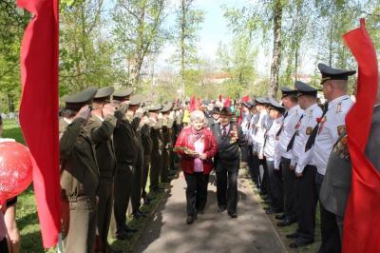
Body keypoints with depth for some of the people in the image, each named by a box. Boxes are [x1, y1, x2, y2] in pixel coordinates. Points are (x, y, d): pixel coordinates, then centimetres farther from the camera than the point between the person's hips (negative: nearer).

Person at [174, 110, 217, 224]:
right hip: (190, 167, -2)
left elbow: (214, 148, 1)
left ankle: (200, 208, 36)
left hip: (204, 167, 2)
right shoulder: (185, 132, -6)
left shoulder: (207, 132, -1)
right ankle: (191, 213, 5)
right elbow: (177, 147, -5)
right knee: (191, 189, -4)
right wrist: (186, 151, -23)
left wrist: (207, 154, -16)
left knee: (202, 189, 16)